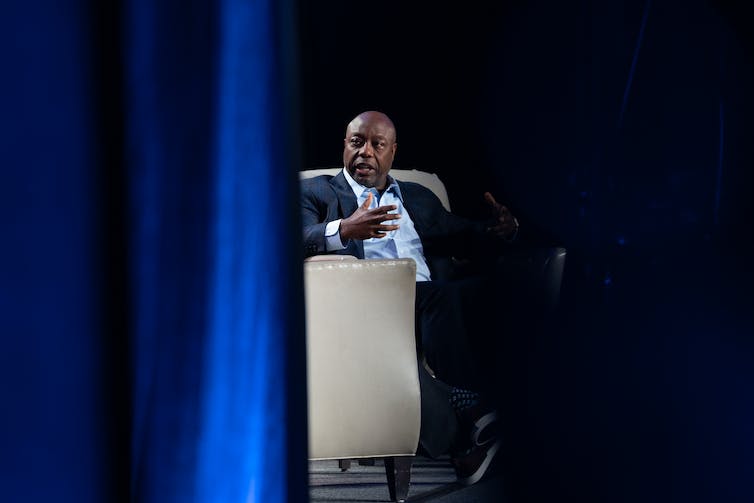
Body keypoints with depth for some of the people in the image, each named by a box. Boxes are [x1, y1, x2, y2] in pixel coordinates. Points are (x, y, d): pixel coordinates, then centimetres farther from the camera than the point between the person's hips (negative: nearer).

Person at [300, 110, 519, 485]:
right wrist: (343, 230, -21)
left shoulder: (419, 198, 33)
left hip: (428, 301, 4)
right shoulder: (315, 193, 19)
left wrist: (501, 228, 4)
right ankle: (463, 425, -36)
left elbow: (463, 238, 28)